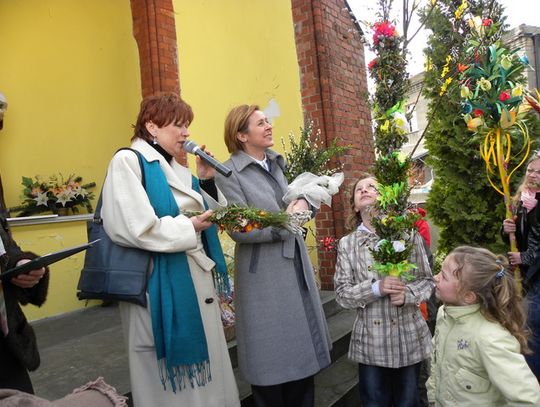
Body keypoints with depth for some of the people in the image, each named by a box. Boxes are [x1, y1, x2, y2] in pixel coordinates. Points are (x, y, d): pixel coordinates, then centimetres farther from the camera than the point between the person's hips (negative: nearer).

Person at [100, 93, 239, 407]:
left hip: (197, 279, 8)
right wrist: (189, 227, -13)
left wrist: (207, 181, 3)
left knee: (203, 361, 17)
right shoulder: (128, 161, -10)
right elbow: (136, 228, -22)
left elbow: (207, 217, 17)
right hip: (160, 283, -8)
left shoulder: (177, 169, 14)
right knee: (169, 371, 7)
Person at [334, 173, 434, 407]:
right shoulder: (347, 243, -2)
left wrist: (408, 294, -19)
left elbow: (427, 280, 2)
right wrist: (376, 288, -21)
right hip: (370, 341, 1)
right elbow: (342, 293, -4)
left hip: (409, 337, 0)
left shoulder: (408, 234, -4)